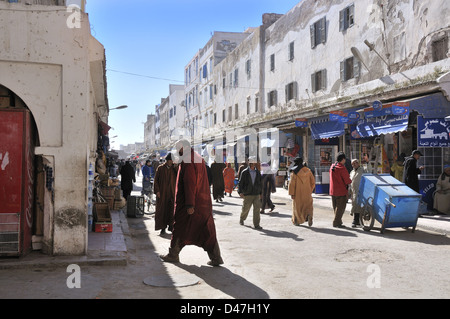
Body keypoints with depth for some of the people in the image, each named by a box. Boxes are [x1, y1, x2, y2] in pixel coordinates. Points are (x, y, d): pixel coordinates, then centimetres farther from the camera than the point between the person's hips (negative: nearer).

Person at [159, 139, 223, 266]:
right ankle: (216, 257, 5)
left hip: (189, 203, -8)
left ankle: (173, 255, 20)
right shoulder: (199, 158, 15)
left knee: (179, 228, 7)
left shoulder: (187, 162, -14)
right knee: (207, 230, 7)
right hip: (203, 202, 8)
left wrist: (189, 204, -21)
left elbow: (189, 184, -20)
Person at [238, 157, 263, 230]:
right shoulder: (244, 172, -3)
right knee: (246, 208, 8)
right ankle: (242, 219, 37)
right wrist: (240, 192, -20)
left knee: (257, 209, -7)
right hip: (247, 194, -2)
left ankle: (256, 224, -3)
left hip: (256, 194, 2)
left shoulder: (258, 172, 9)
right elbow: (240, 183, -7)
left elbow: (260, 183, 16)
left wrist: (260, 193, 15)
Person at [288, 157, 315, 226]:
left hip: (297, 193, -2)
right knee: (308, 206, 11)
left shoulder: (294, 172, -8)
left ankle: (297, 221, 17)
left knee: (297, 206, 12)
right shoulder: (308, 171, 4)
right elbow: (313, 181, 6)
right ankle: (309, 215, -17)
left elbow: (292, 183, -13)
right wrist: (310, 190, 17)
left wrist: (291, 193, -9)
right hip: (307, 193, 2)